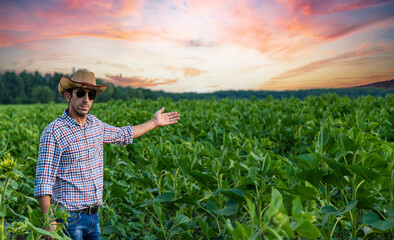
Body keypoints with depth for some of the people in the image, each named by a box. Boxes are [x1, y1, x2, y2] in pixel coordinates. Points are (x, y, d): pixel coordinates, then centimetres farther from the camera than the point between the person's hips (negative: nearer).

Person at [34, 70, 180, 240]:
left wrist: (155, 122, 31)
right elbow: (43, 182, -16)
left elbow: (123, 135, 27)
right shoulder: (53, 132, -15)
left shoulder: (95, 124, 7)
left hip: (94, 215, 7)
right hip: (70, 218, -6)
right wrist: (49, 221, -23)